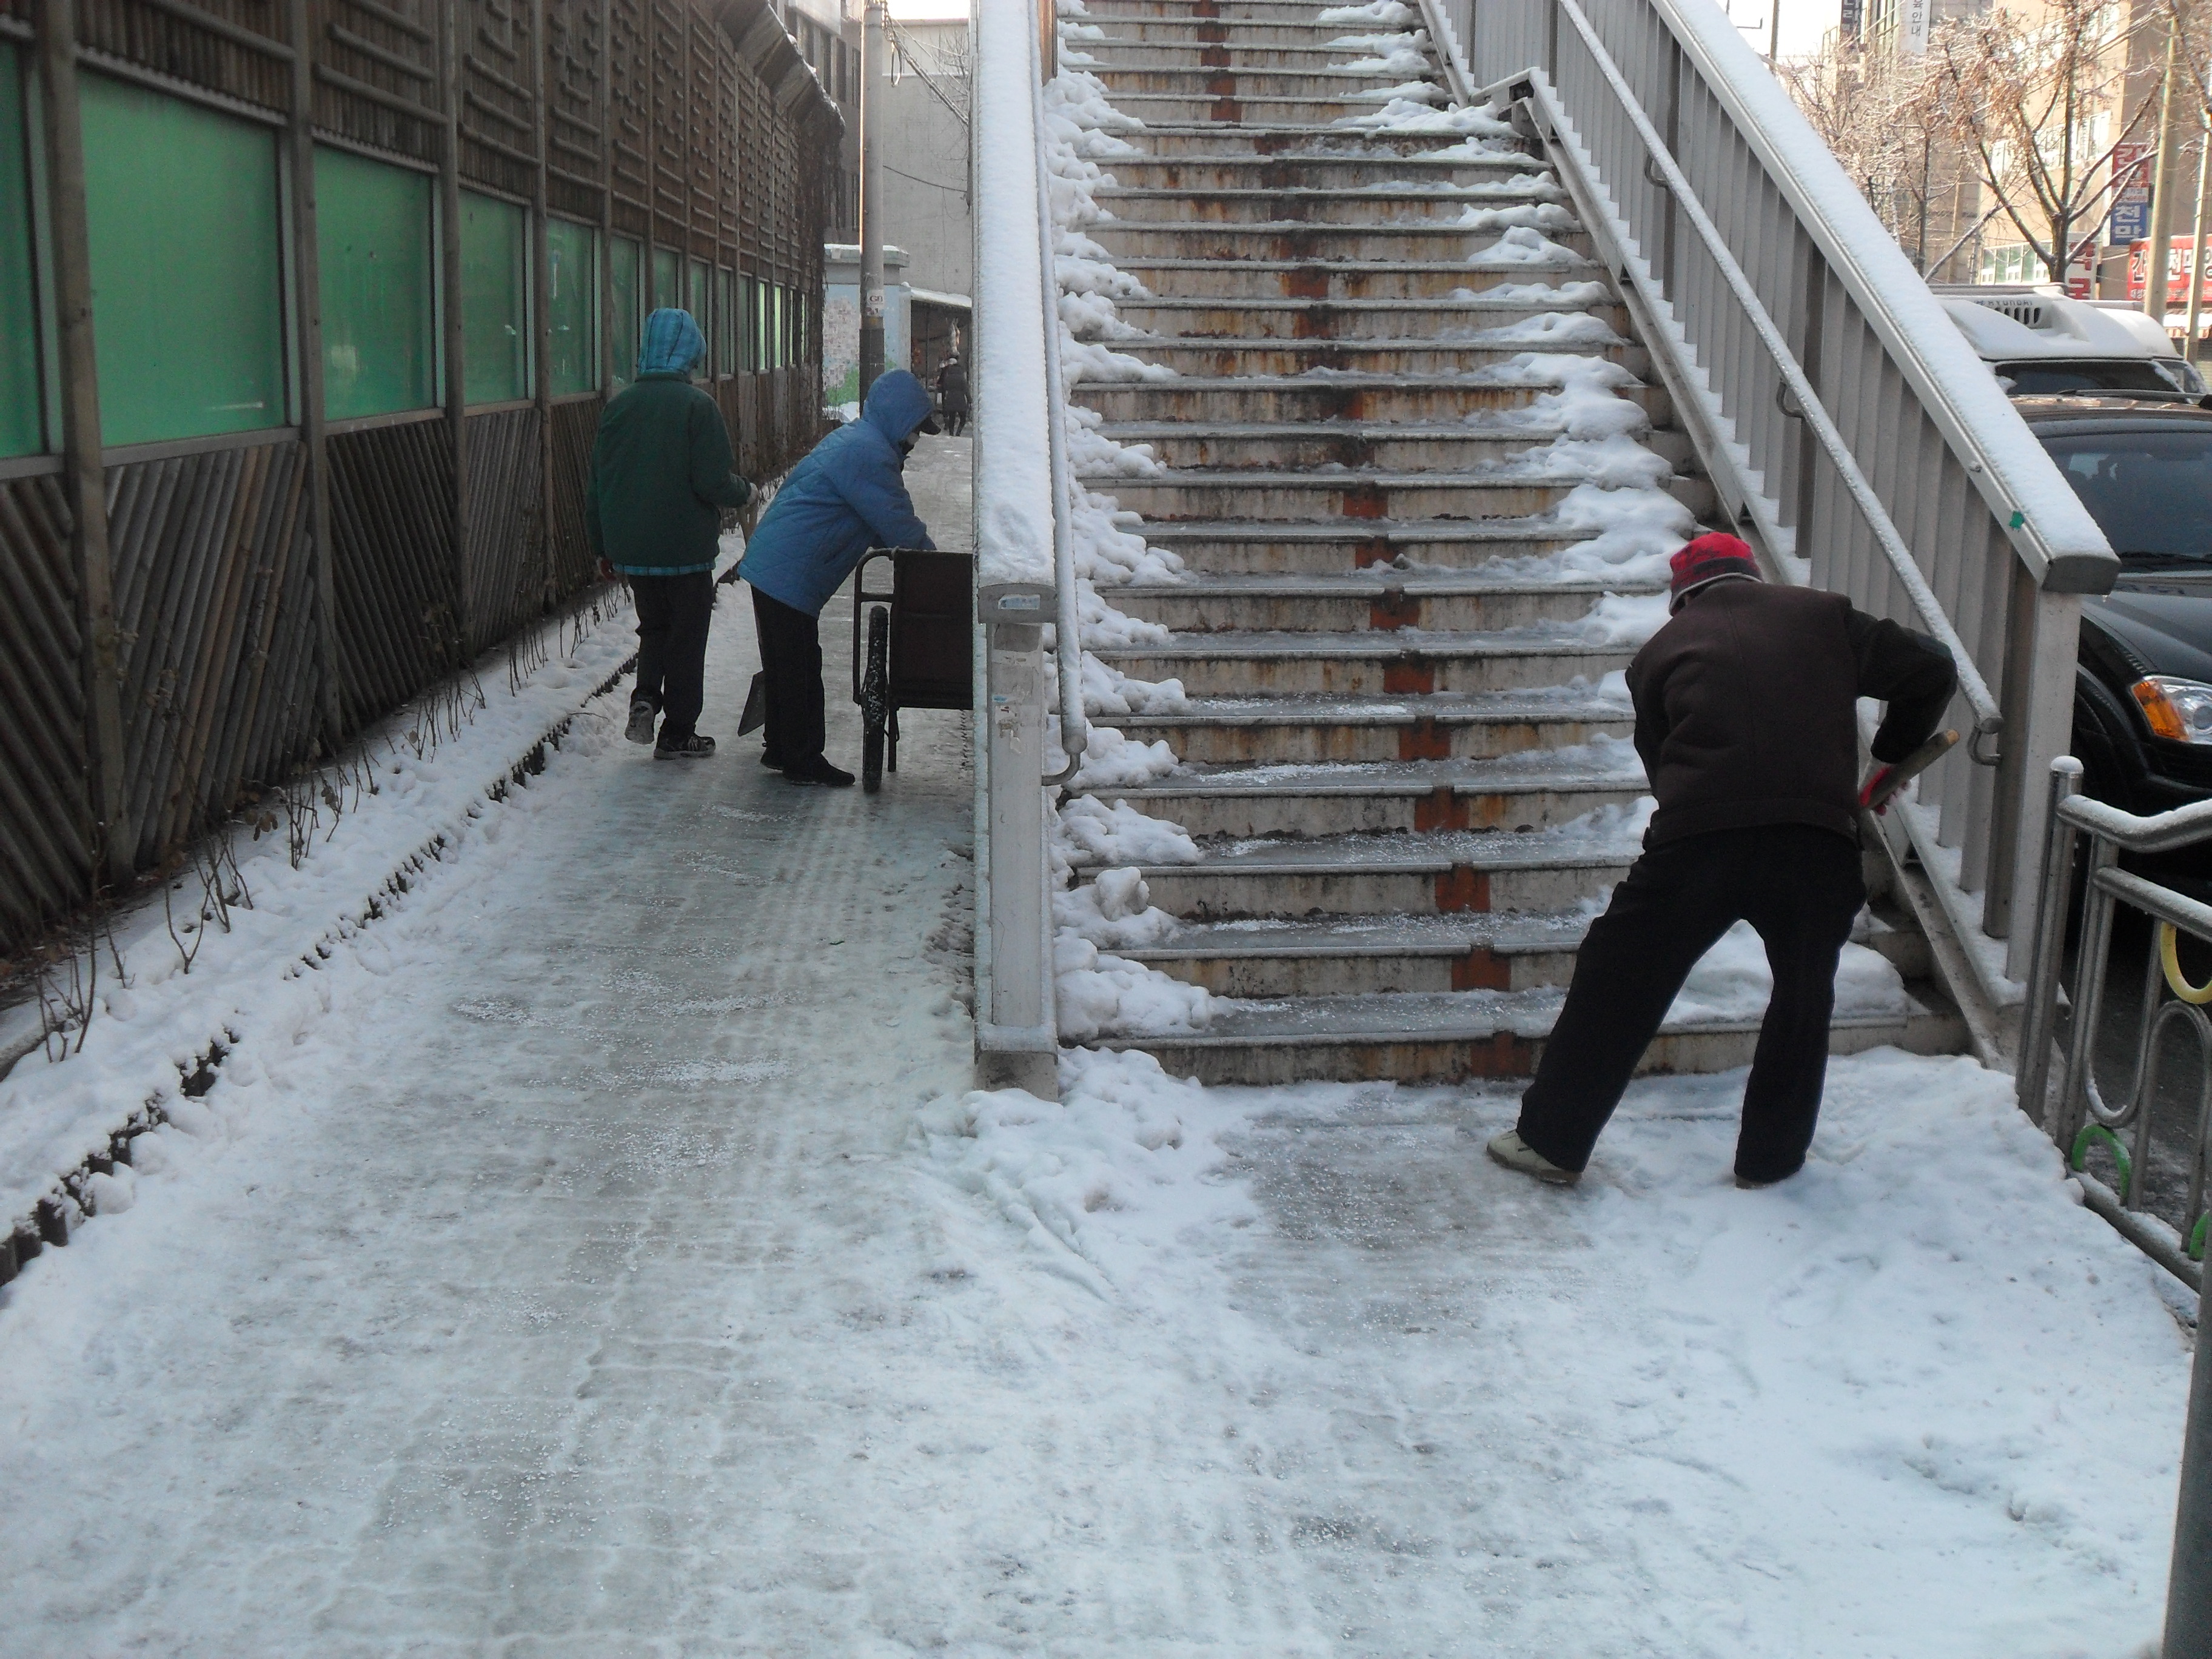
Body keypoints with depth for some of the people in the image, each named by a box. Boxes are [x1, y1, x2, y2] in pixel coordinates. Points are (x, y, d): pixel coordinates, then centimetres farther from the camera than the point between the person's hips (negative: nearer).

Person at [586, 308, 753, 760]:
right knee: (686, 638, 9)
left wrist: (602, 545, 18)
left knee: (653, 626, 24)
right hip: (685, 548, -5)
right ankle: (677, 735, 13)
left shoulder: (618, 406, 3)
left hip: (631, 549, 5)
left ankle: (645, 697, 3)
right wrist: (744, 492, 4)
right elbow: (713, 483, -18)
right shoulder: (697, 405, -13)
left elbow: (596, 486, 8)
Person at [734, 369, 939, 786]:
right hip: (790, 575, -11)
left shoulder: (853, 440, 17)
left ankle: (782, 749, 29)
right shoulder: (869, 455, -18)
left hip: (772, 567, 11)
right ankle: (803, 762, 7)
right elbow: (901, 530, -17)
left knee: (789, 666, 19)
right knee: (799, 669, -1)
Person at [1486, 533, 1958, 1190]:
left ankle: (1551, 1140, 18)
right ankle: (1770, 1157, 28)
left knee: (1619, 985, 12)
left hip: (1696, 839, 0)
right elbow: (1931, 671, 14)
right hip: (1818, 840, 1)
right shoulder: (1822, 615, 16)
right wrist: (1895, 751, 28)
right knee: (1805, 996, 22)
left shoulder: (1660, 650, 17)